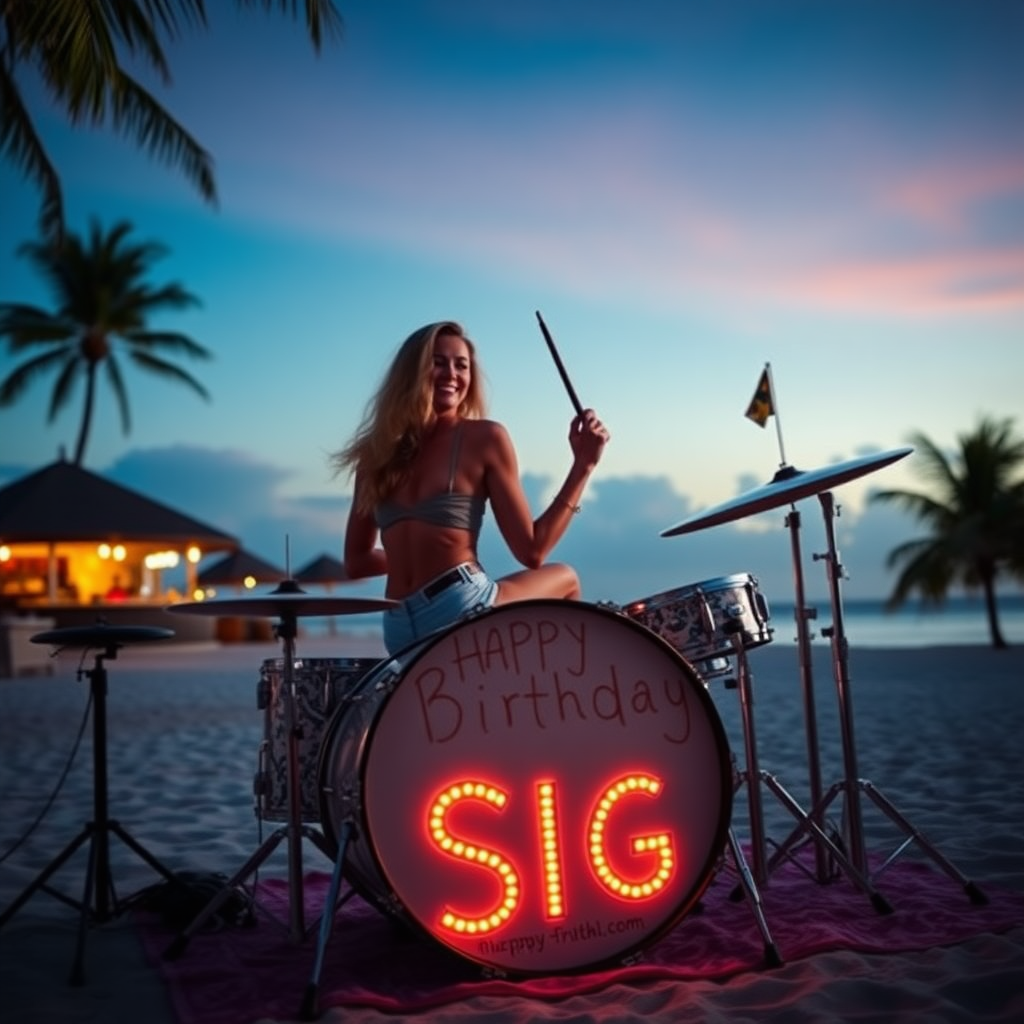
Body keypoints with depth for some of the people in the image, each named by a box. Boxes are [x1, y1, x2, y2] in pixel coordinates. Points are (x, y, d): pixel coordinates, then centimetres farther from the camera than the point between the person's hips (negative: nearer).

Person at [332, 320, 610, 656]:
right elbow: (531, 550, -4)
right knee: (564, 579, 24)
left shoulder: (377, 451, 13)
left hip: (399, 632, 5)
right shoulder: (486, 438, -2)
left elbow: (356, 563, 16)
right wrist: (583, 465, -1)